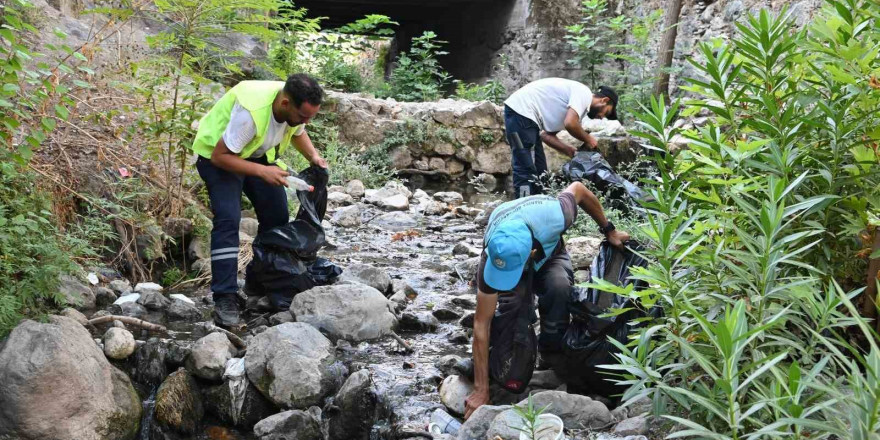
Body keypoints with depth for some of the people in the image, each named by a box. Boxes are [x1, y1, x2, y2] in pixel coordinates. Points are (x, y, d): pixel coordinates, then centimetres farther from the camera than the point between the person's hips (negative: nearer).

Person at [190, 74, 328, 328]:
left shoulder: (296, 108, -18)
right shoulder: (250, 111, -40)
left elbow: (297, 133, 7)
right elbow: (220, 156, -31)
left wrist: (313, 156, -11)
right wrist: (263, 172, -37)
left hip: (258, 154, 7)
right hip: (219, 156, -7)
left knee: (277, 217, 4)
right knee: (228, 219, -22)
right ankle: (225, 299, -21)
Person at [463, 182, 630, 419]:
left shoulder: (553, 216, -42)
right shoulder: (491, 259, -40)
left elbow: (578, 188, -17)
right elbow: (481, 324, -34)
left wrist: (609, 231, -6)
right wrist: (481, 391, -34)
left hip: (549, 256, 0)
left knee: (559, 286, -35)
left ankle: (551, 354, -14)